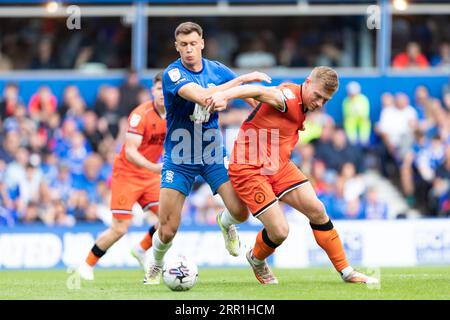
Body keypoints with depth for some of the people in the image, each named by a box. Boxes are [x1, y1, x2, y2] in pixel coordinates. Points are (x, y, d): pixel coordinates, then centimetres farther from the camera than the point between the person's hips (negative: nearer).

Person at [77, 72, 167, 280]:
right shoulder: (141, 115, -23)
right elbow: (130, 152, -31)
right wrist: (154, 167, -43)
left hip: (151, 174, 6)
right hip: (127, 174, -6)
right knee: (119, 228, -7)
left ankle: (141, 250, 17)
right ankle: (88, 265, 13)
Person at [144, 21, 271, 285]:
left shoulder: (216, 70, -1)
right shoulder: (173, 74, -18)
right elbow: (202, 96, -34)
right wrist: (242, 79, -33)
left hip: (213, 155, 3)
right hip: (179, 159, -3)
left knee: (241, 212, -13)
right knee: (168, 230, -6)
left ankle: (225, 223, 27)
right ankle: (156, 266, 28)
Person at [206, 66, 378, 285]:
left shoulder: (303, 108, 6)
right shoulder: (287, 98, -23)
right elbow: (257, 91, -43)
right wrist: (224, 96, -59)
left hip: (278, 167, 9)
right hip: (249, 169, -9)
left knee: (316, 210, 1)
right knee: (280, 231, -13)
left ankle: (346, 272, 12)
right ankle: (256, 259, 23)